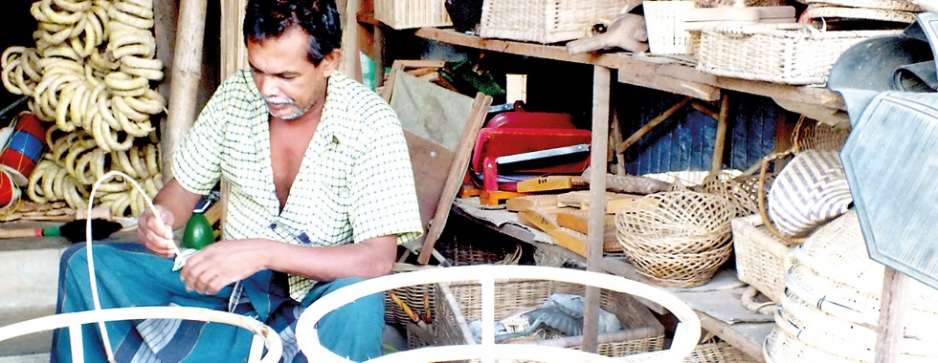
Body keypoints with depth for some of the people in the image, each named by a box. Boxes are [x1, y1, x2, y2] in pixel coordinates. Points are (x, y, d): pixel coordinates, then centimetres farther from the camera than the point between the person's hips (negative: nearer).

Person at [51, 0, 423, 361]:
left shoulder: (370, 123, -18)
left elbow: (379, 258, -25)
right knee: (85, 264, -9)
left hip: (314, 293, -4)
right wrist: (161, 215, -18)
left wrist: (265, 253, -36)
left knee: (359, 303, -39)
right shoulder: (236, 95, -5)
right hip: (230, 277, 5)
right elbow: (184, 187, 7)